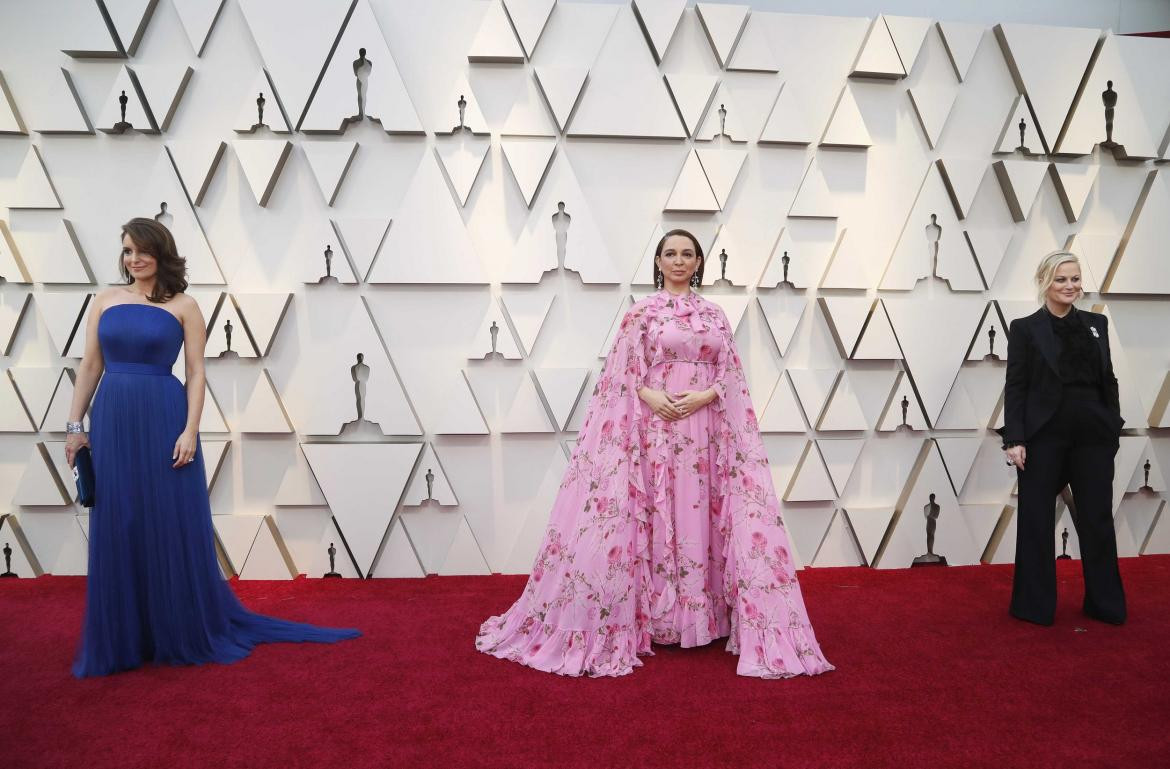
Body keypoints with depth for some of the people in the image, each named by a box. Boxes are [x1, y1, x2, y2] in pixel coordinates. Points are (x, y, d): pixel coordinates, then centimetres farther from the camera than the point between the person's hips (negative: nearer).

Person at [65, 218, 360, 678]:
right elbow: (89, 367, 9)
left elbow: (196, 373, -3)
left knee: (172, 526, 3)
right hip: (112, 421, 3)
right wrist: (75, 425, 5)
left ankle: (185, 634, 18)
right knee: (117, 529, 8)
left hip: (163, 420, -3)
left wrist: (190, 430, -12)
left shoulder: (182, 306, 0)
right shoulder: (105, 301, 9)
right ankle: (123, 640, 22)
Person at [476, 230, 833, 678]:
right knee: (657, 517, -2)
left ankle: (706, 615, 14)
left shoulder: (714, 314, 12)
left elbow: (731, 373, 8)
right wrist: (650, 395, -17)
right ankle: (656, 615, 7)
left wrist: (706, 395, -10)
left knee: (699, 516, 4)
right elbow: (623, 373, 0)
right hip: (655, 426, -3)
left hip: (706, 429, 3)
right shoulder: (641, 311, 3)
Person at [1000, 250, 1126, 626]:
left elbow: (1108, 381, 12)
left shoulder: (1096, 323, 10)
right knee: (1036, 521, 5)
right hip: (1043, 438, -3)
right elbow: (1015, 387, -6)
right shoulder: (1025, 328, -2)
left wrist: (1114, 428, 7)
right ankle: (1035, 605, 18)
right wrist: (1014, 439, -13)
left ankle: (1106, 604, 25)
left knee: (1098, 519, 10)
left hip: (1093, 437, 4)